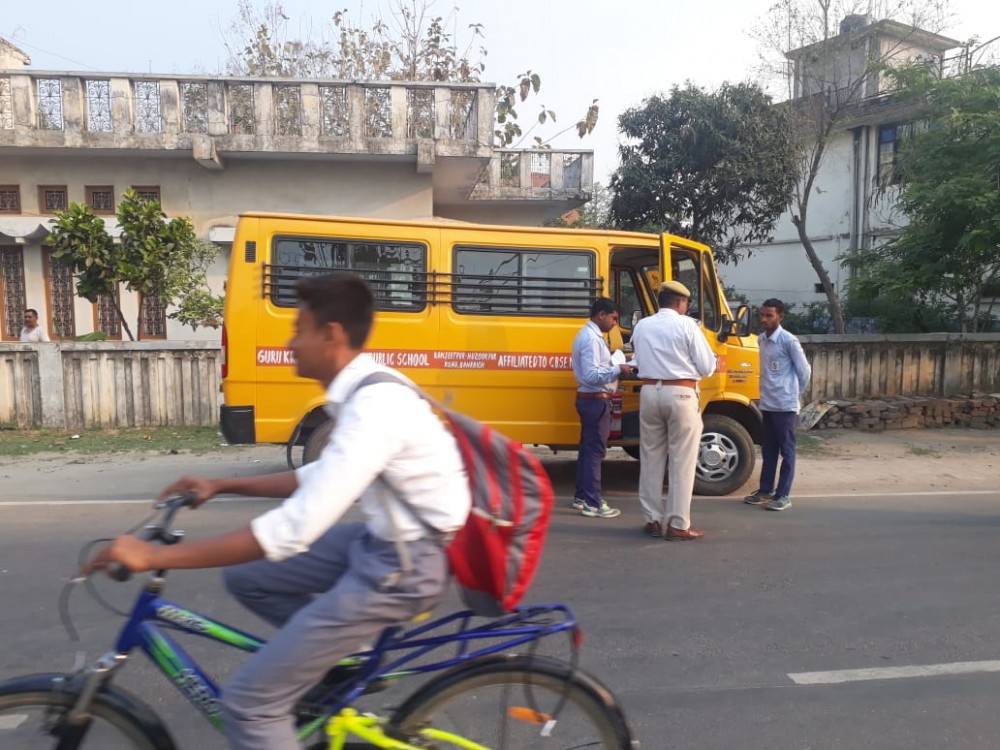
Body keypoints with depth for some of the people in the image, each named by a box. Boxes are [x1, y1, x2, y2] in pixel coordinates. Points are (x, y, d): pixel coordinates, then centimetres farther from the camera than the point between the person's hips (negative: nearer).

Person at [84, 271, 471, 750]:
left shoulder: (375, 406, -26)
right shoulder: (367, 390, 5)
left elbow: (293, 530, -29)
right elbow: (320, 480, 18)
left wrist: (154, 557, -22)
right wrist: (223, 485, 15)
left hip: (404, 566, -9)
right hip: (383, 540, 9)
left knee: (248, 703, -4)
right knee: (246, 577, 15)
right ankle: (342, 656, 24)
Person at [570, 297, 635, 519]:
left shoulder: (589, 334, 14)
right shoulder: (591, 338, -18)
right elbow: (592, 375, -25)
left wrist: (617, 366, 6)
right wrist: (618, 369, -18)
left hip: (590, 399, 11)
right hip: (596, 400, -11)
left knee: (587, 448, 16)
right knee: (595, 451, -5)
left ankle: (581, 497, 25)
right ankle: (592, 504, 1)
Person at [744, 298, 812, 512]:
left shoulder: (789, 341, -13)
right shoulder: (761, 340, 9)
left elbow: (804, 371, -7)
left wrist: (795, 394, 3)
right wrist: (766, 393, 14)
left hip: (785, 406, -7)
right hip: (767, 404, 7)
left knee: (786, 451, 2)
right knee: (768, 450, 14)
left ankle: (783, 495, 8)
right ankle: (765, 490, 24)